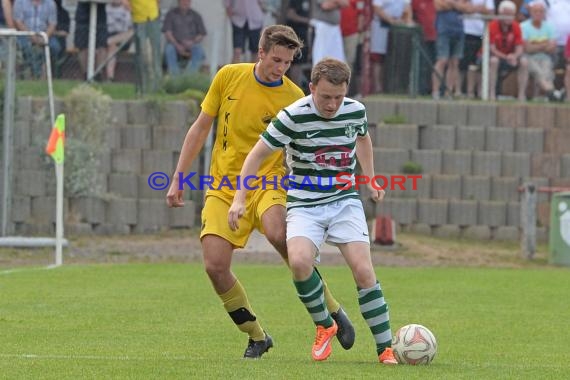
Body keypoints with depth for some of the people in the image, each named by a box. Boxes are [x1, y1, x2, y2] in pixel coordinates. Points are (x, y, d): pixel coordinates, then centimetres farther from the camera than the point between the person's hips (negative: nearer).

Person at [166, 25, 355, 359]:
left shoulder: (294, 98, -5)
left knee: (279, 235, -34)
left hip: (267, 181, -3)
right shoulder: (229, 77, 1)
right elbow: (201, 128, 10)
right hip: (223, 185, 3)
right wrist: (178, 179, 8)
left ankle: (333, 310, -16)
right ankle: (257, 337, 9)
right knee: (215, 266, -14)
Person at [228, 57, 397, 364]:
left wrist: (370, 179, 21)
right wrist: (239, 199, -10)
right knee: (299, 261, -29)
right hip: (304, 205, -2)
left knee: (363, 270, -15)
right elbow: (257, 155, -6)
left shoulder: (356, 111, -2)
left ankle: (386, 348, -6)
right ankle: (324, 325, -2)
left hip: (345, 201, 2)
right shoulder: (293, 116, -15)